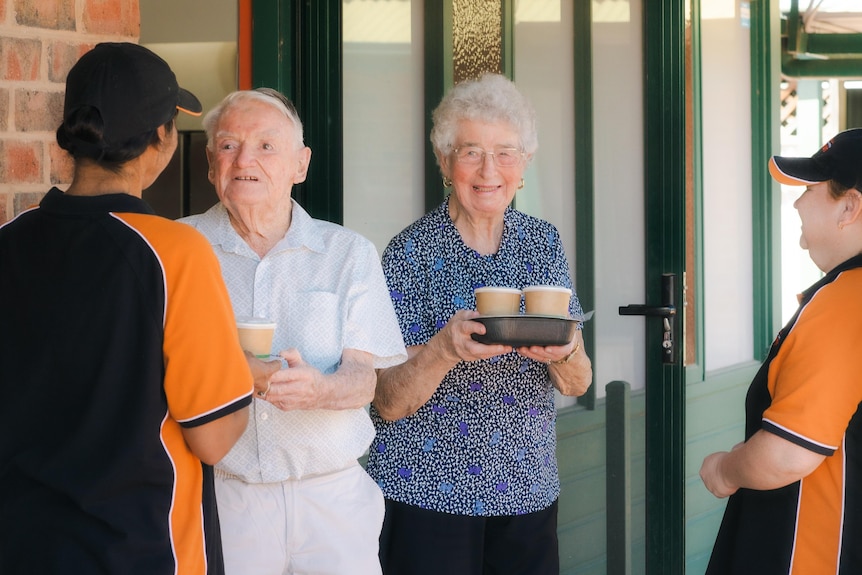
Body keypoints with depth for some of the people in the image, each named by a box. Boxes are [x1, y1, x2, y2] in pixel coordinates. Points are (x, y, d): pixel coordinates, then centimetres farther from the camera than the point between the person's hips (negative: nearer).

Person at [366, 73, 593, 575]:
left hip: (528, 491, 4)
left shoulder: (543, 242, 5)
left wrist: (563, 351, -18)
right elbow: (388, 404, -9)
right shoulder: (412, 252, -7)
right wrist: (444, 349, -27)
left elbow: (578, 383, 4)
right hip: (430, 494, -4)